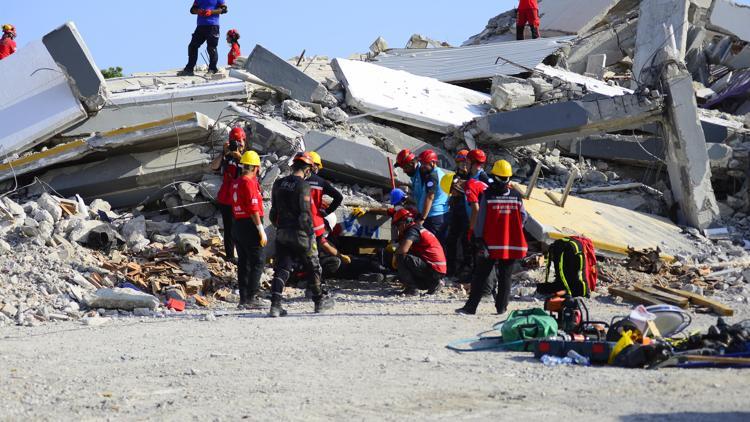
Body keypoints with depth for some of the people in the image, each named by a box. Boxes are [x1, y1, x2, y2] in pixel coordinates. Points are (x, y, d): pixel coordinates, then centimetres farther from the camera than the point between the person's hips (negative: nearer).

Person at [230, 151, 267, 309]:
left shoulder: (235, 183, 12)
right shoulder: (250, 183, -14)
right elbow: (253, 209, -19)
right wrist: (261, 230, -17)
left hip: (237, 225, 9)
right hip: (250, 226, -9)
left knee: (243, 263, 12)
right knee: (257, 263, -4)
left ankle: (244, 298, 14)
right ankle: (252, 298, -9)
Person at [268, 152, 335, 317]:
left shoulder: (278, 184, 6)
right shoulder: (303, 186, -14)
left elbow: (274, 211, 11)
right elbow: (305, 212, -19)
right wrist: (310, 234, -13)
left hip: (282, 234, 5)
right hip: (300, 234, -5)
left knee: (282, 269, 5)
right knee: (313, 268, 13)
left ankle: (275, 304, -8)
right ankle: (319, 302, 26)